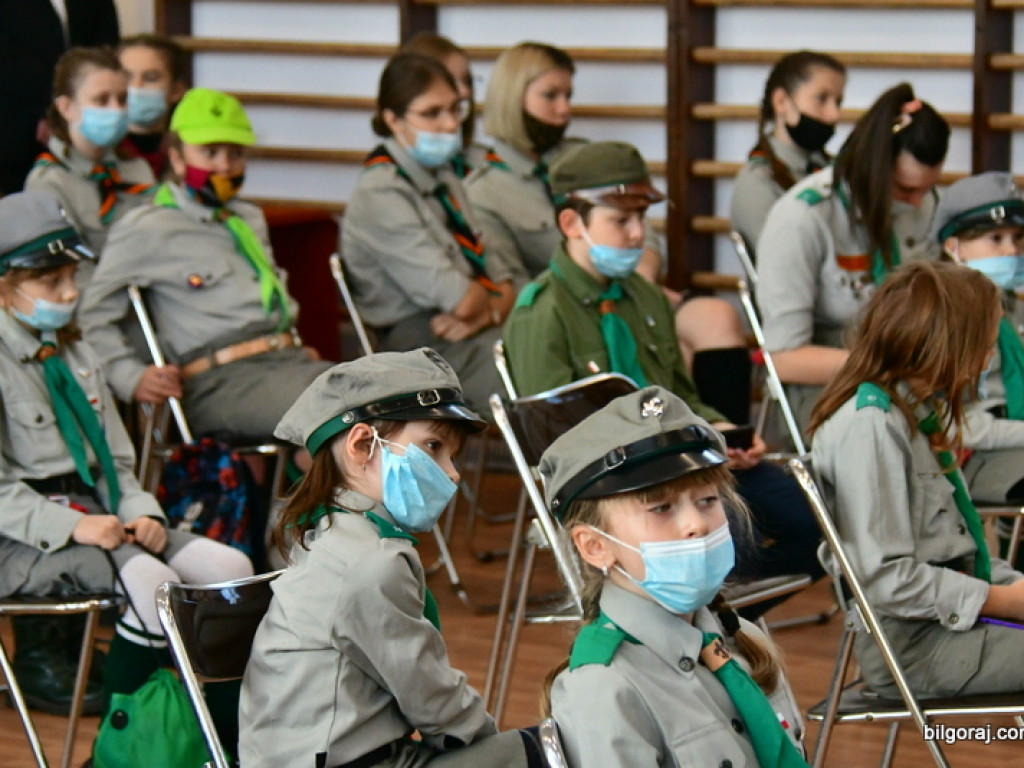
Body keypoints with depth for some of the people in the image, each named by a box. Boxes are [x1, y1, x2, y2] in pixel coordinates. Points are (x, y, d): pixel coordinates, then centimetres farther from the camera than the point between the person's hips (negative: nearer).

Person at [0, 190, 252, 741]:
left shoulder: (76, 355, 18)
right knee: (152, 582, -32)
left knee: (229, 567, -12)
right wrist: (70, 526, -23)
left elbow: (116, 459, 21)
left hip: (92, 515, 8)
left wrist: (141, 513, 1)